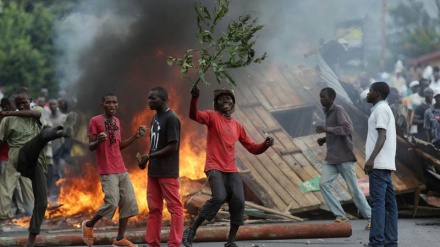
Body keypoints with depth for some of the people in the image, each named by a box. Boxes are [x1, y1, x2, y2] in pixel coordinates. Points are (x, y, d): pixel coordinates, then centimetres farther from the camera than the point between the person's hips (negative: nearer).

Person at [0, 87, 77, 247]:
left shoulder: (37, 110, 14)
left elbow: (35, 113, -11)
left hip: (36, 161, 3)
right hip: (20, 158, -3)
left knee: (42, 201, -5)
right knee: (43, 134, -31)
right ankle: (63, 131, -66)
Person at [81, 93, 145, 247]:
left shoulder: (116, 121, 14)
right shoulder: (95, 121, -8)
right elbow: (90, 147, -8)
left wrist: (135, 137, 11)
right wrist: (98, 141, -29)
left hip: (121, 169, 8)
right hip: (107, 171, -8)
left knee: (129, 202, 2)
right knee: (112, 202, -15)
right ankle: (88, 225, 9)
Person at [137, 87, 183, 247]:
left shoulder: (171, 118, -13)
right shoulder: (155, 118, 13)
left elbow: (173, 147, -17)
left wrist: (149, 156, -14)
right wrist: (146, 159, 2)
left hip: (167, 172, -9)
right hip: (154, 171, 9)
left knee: (174, 207, -2)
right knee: (154, 208, 11)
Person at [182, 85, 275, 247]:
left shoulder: (237, 126, 17)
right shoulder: (212, 117, 3)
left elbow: (253, 148, 20)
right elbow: (194, 115, -18)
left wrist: (265, 144, 0)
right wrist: (194, 98, -36)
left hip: (232, 170, 5)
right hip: (215, 168, -5)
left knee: (238, 202, -9)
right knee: (219, 197, -26)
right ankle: (191, 231, -13)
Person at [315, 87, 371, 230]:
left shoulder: (338, 110, -11)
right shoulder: (328, 112, 16)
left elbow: (348, 128, -24)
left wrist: (327, 129, -25)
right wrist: (325, 139, 9)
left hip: (344, 157, -8)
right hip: (331, 158, 8)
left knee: (354, 188, -2)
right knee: (324, 183, -11)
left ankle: (370, 218, 12)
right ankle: (340, 216, -9)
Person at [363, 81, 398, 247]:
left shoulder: (381, 109, -7)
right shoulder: (384, 109, 22)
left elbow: (382, 136, -17)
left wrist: (371, 158, -26)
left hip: (379, 163, -10)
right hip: (385, 164, 10)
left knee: (377, 201, -14)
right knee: (388, 203, 5)